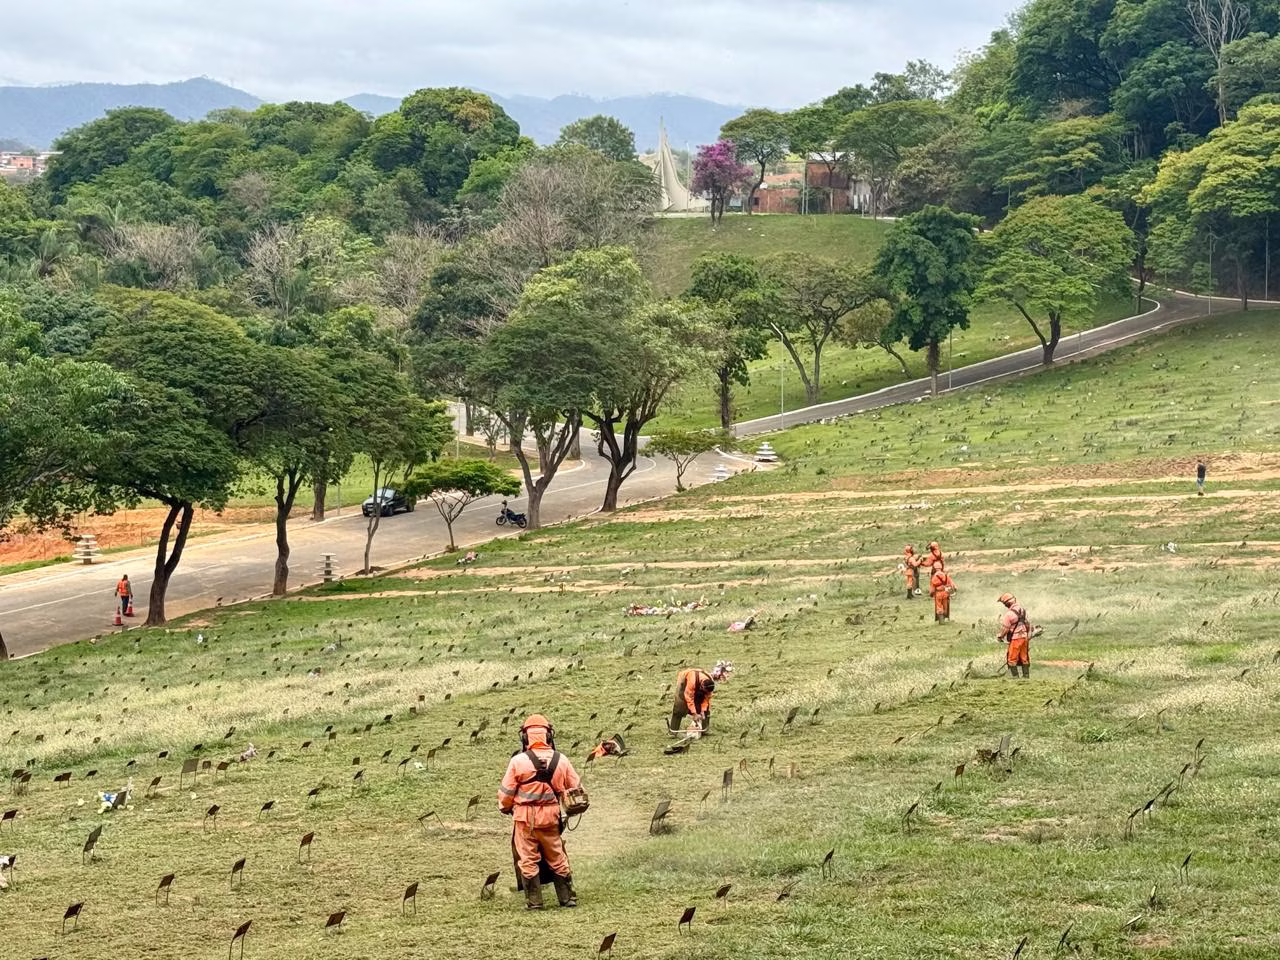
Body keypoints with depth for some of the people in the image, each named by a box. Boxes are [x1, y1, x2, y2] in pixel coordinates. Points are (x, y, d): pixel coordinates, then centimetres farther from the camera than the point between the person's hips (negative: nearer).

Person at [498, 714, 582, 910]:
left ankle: (534, 901, 8)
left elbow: (506, 793, -5)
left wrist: (505, 808, 16)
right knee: (557, 859, 15)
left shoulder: (518, 761, -12)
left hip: (524, 817, -3)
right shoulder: (560, 760, -3)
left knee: (528, 860, 7)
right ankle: (568, 898, 19)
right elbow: (576, 788, 6)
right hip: (550, 817, 3)